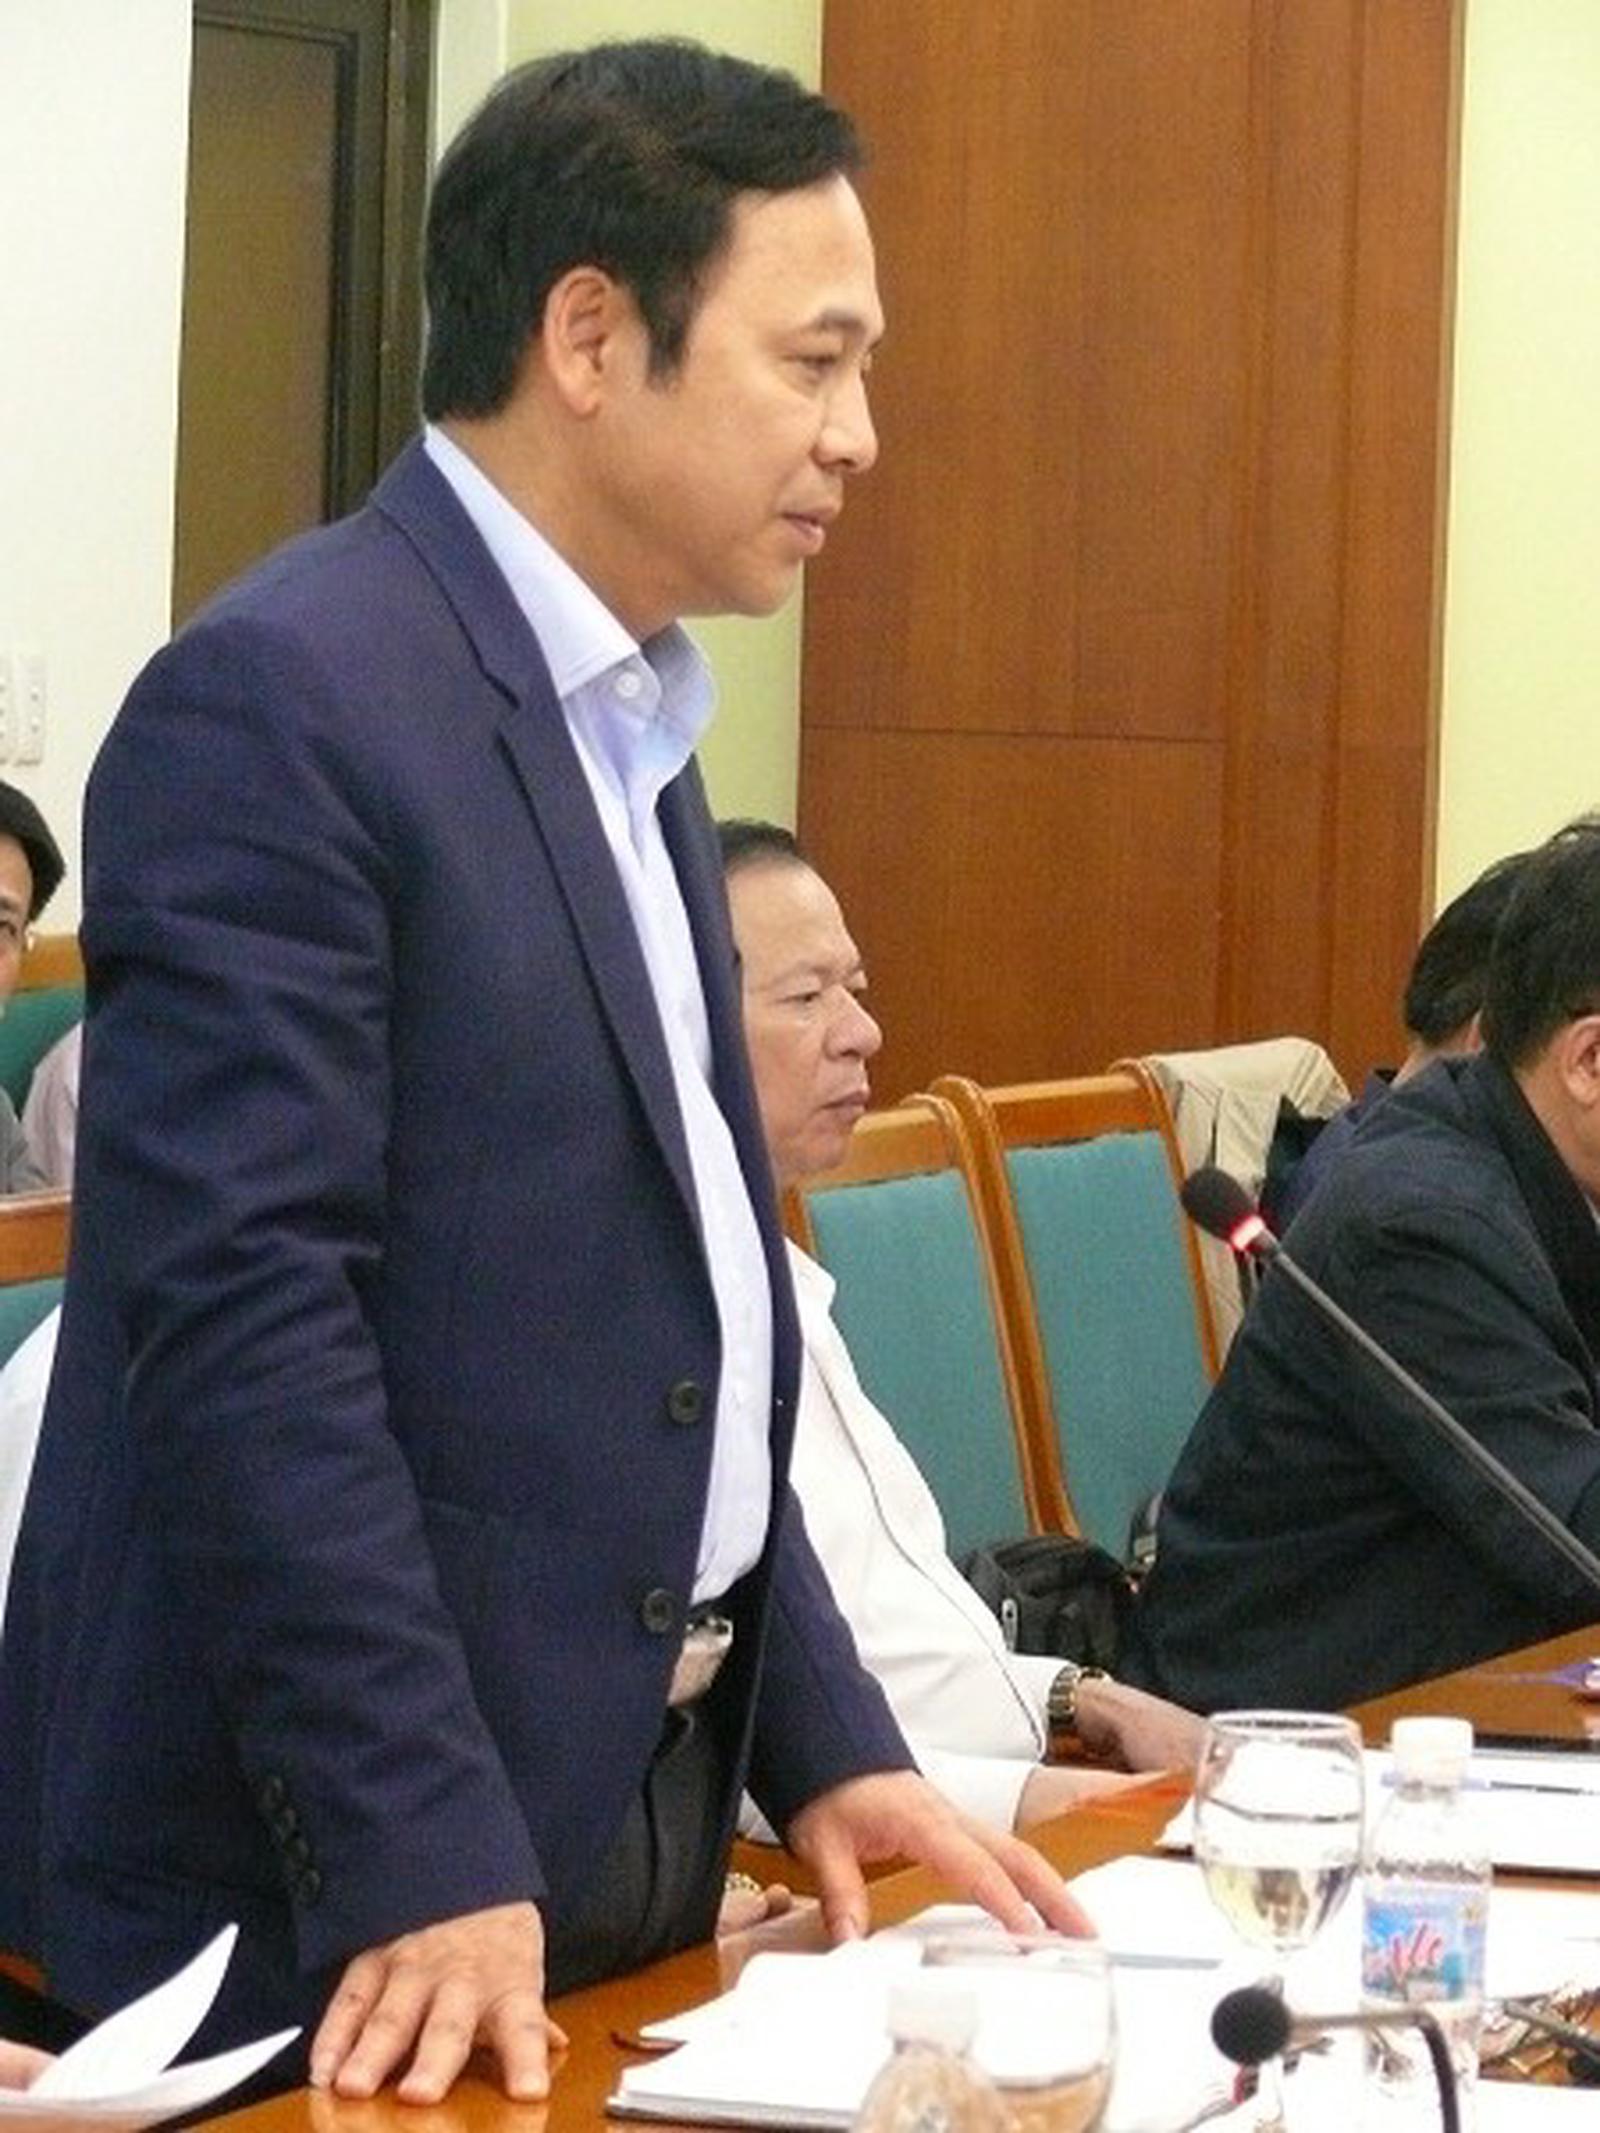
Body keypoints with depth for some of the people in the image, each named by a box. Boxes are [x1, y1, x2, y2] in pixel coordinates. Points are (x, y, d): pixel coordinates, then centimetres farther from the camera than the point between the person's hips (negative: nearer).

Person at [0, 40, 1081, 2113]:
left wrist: (821, 1737, 9)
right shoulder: (280, 697, -15)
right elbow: (243, 1309, -21)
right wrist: (416, 1855, -23)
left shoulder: (621, 719, 14)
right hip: (346, 1880, -9)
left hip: (624, 1793, 9)